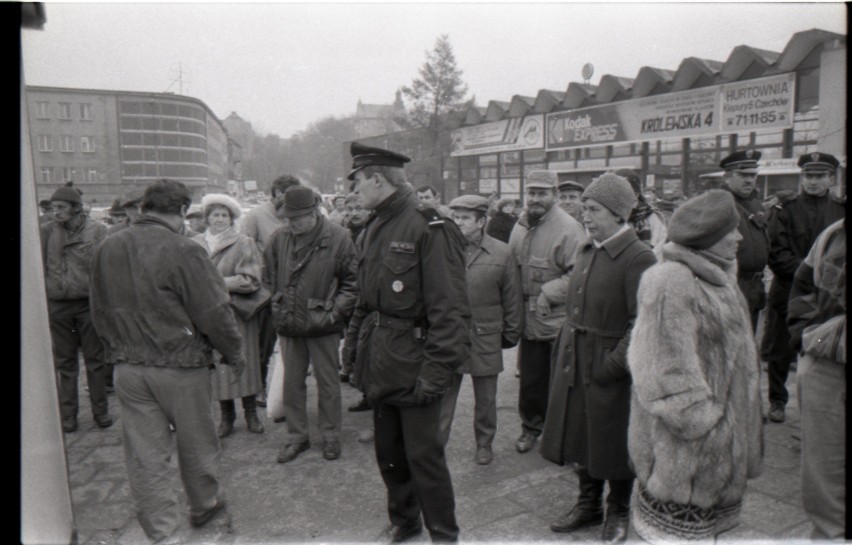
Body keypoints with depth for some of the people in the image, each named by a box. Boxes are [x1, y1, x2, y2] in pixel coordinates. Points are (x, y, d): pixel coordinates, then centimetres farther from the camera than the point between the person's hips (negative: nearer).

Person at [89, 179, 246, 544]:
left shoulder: (107, 249, 1)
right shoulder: (183, 250, -18)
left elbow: (100, 312, 11)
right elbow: (213, 312, -17)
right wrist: (234, 353, -1)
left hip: (128, 368, 5)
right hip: (180, 365, -4)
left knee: (145, 454, 12)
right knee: (196, 442, 17)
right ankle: (204, 504, 39)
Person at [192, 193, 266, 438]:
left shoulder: (243, 243, -1)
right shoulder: (196, 243, 8)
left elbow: (251, 280, -7)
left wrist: (220, 283, -13)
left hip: (236, 313, -2)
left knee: (242, 363, 2)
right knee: (216, 364, 4)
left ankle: (251, 413, 18)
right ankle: (226, 417, 17)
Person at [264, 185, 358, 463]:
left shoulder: (338, 237, -11)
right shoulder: (279, 238, 0)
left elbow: (352, 281, -6)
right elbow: (269, 277, 13)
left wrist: (335, 311, -11)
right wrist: (279, 306, 7)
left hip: (322, 325, -3)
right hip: (288, 325, 3)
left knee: (328, 383, 11)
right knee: (292, 383, 13)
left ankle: (330, 436, 28)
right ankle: (297, 436, 30)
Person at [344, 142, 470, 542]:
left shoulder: (430, 228, -16)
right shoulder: (373, 230, 10)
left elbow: (449, 309, -19)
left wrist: (436, 370, -21)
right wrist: (354, 345, 14)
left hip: (412, 364, -8)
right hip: (378, 363, 8)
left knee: (423, 455, 4)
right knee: (388, 450, 19)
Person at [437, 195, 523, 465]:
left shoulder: (502, 253, -3)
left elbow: (512, 298, 3)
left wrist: (510, 334, 4)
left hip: (485, 339, 0)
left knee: (485, 398, 15)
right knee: (443, 395, 8)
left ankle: (484, 443, 34)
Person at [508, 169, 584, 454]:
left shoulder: (568, 228, -16)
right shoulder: (520, 226, 7)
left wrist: (548, 293, -20)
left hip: (559, 321, -6)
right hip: (529, 320, 6)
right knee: (530, 379, 16)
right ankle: (531, 427, 35)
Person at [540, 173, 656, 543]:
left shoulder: (638, 258, -16)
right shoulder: (585, 249, 8)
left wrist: (615, 363, -20)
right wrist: (563, 345, 10)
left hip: (610, 367, -7)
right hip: (574, 362, 7)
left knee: (612, 441, 10)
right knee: (581, 433, 18)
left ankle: (618, 512, 33)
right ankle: (588, 503, 39)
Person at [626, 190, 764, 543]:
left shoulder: (716, 277, 10)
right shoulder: (670, 283, -24)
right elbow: (668, 367, -26)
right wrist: (700, 420, -21)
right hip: (682, 441, -10)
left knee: (708, 509, 24)